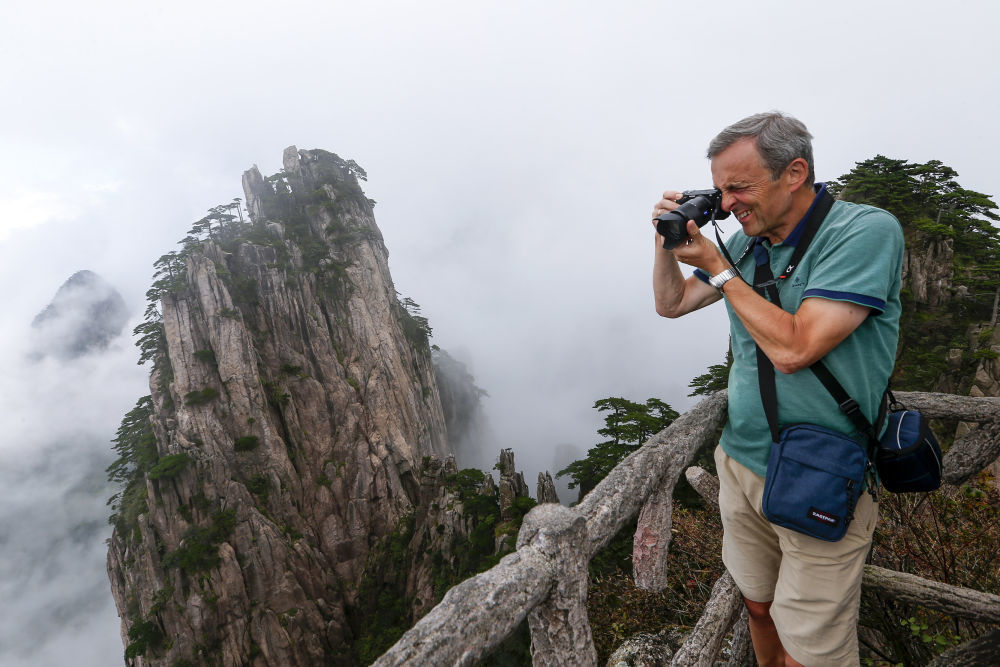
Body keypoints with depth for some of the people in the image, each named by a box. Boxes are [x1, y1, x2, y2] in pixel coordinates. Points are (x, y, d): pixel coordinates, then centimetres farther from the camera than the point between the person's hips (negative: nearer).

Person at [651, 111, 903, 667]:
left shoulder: (866, 231, -17)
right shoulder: (748, 241, 4)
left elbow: (792, 349, -26)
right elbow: (670, 303, 14)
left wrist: (716, 267, -17)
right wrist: (669, 238, -2)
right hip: (739, 461, 6)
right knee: (758, 605, 22)